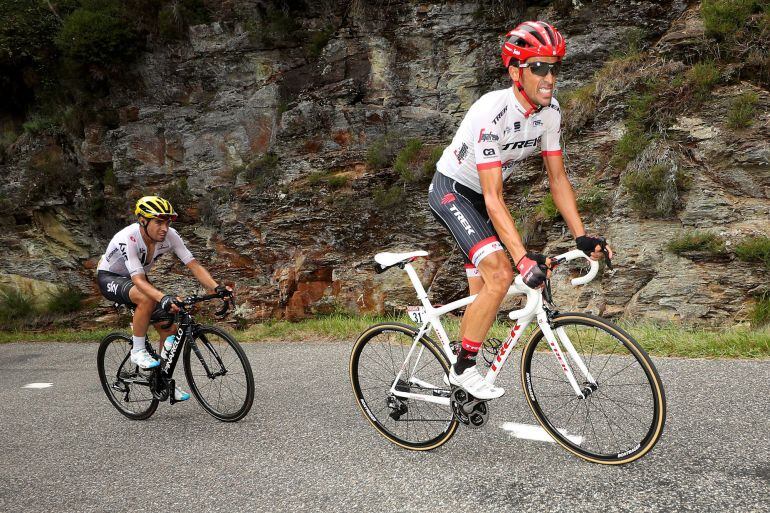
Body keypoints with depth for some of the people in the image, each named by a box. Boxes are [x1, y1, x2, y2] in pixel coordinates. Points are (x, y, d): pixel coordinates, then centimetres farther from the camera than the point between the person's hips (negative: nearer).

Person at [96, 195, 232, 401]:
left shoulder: (169, 235, -21)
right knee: (147, 299, -38)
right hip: (109, 278, -5)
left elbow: (193, 265, -23)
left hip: (136, 278, 6)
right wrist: (164, 298, -61)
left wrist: (217, 288, -38)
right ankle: (138, 351, -17)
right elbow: (138, 280, -44)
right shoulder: (127, 239, -35)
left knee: (169, 329, -7)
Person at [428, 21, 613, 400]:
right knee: (500, 273, -26)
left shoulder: (550, 111, -10)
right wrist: (523, 258, -41)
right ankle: (463, 367, -9)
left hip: (480, 196, 7)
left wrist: (582, 237, -14)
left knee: (482, 290, 8)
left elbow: (557, 178, -4)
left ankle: (464, 384, 24)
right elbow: (493, 199, -34)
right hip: (451, 190, -7)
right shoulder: (491, 113, -32)